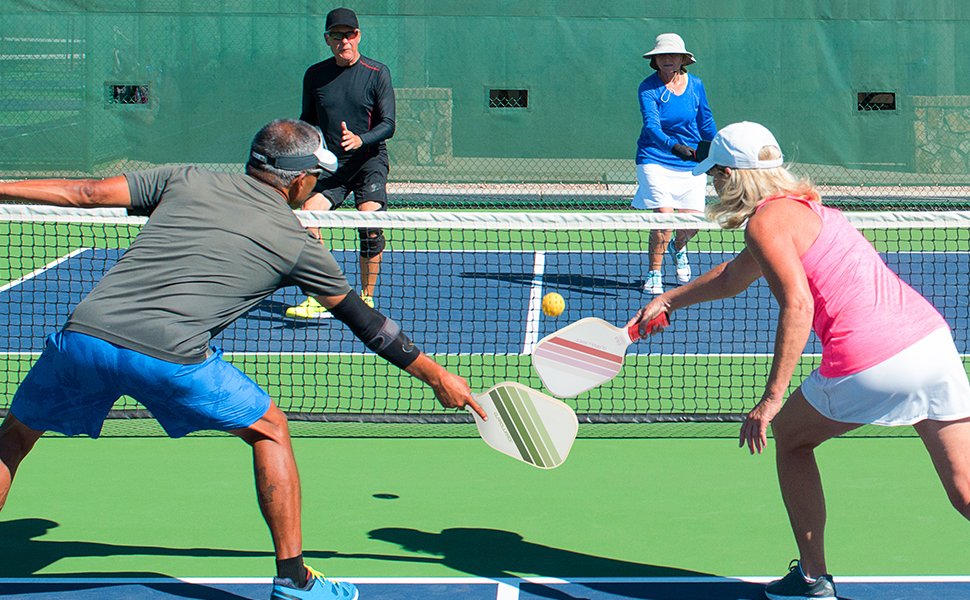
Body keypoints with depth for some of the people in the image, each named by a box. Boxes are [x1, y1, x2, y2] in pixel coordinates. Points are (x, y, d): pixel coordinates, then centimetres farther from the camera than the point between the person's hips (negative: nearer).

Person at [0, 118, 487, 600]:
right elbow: (365, 321, 22)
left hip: (83, 331, 3)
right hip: (169, 356, -2)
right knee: (268, 430, 21)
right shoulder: (297, 244, 15)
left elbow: (84, 192, 19)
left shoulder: (186, 181, 20)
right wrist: (436, 376, 33)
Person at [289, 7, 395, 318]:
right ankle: (318, 300, -10)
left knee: (370, 227, -21)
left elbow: (387, 124, -7)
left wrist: (360, 140, -26)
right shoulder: (315, 75, 6)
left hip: (369, 161, -3)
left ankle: (366, 299, -5)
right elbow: (308, 120, 17)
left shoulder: (377, 73, -3)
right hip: (329, 164, 3)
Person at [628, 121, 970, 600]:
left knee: (790, 438, 20)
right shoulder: (801, 206, 27)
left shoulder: (765, 222, -2)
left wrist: (771, 399, -17)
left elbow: (798, 305, -17)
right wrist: (667, 300, 50)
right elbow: (732, 277, 42)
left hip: (870, 363, -7)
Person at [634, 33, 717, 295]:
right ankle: (654, 274, 3)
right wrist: (674, 146, -42)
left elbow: (706, 123, 14)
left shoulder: (695, 85, 1)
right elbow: (651, 126, -25)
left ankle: (677, 248, 36)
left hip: (691, 164, 3)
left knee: (691, 224, -1)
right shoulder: (648, 88, -11)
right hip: (656, 160, -3)